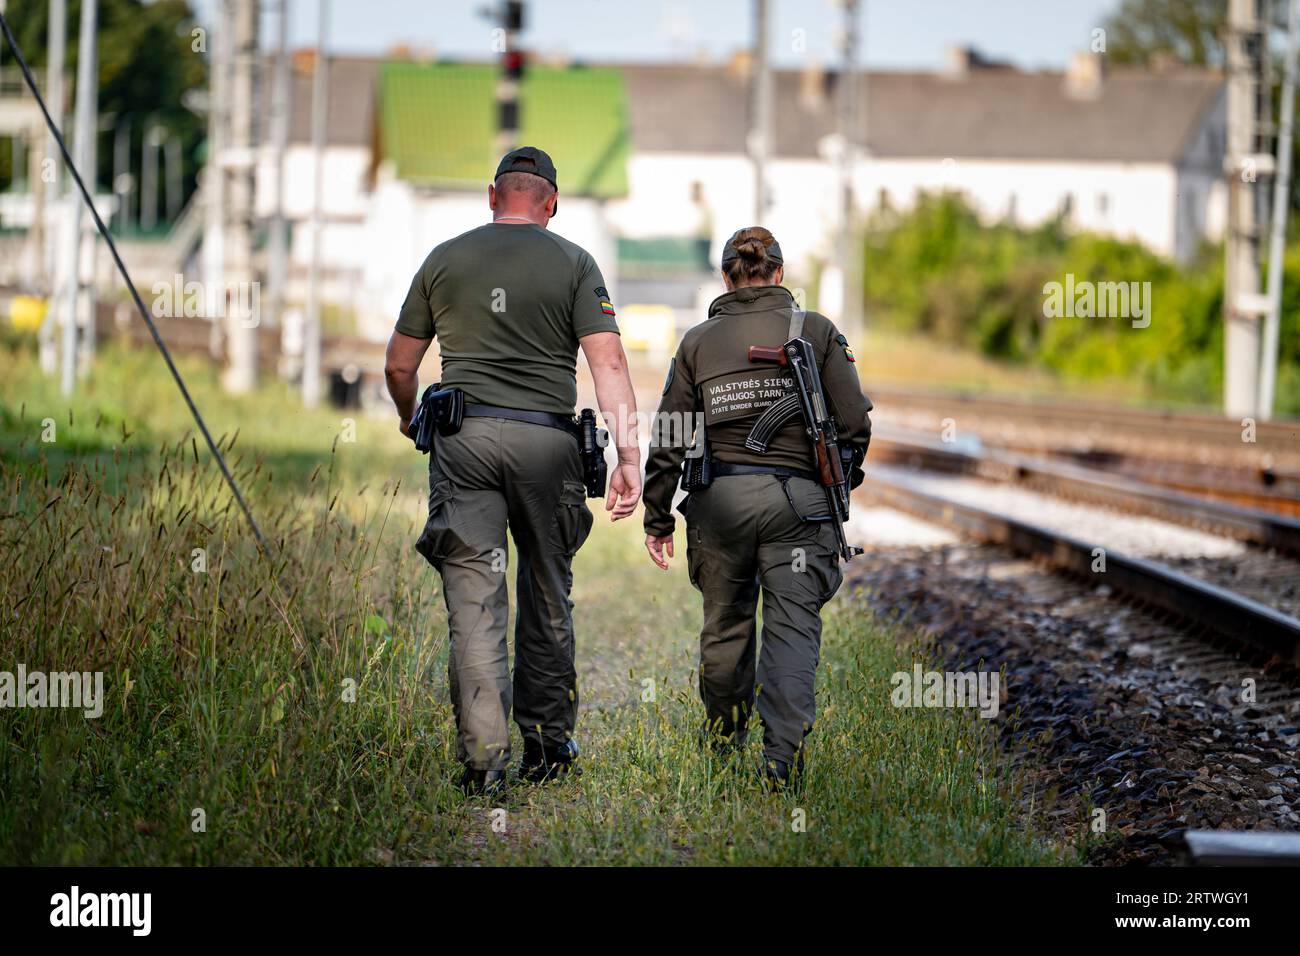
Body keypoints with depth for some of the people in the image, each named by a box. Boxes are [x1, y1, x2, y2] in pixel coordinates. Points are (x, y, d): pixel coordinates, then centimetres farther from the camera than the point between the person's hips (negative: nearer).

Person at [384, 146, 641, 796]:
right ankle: (548, 745, 20)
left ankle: (483, 758, -11)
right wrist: (628, 457, -9)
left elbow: (399, 365, 15)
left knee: (474, 600, -3)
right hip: (546, 440, 0)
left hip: (463, 438, 0)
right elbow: (608, 363, -6)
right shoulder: (574, 264, 5)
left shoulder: (444, 260, 10)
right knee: (547, 596, 14)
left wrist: (411, 420, 35)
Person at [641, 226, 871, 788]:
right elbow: (854, 423, -1)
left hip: (721, 498, 2)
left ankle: (724, 730, 36)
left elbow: (669, 439, 5)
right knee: (793, 626, -3)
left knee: (726, 618, 17)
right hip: (797, 497, -2)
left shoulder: (699, 342, 6)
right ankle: (783, 757, -16)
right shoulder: (817, 332, 3)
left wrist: (658, 519, 12)